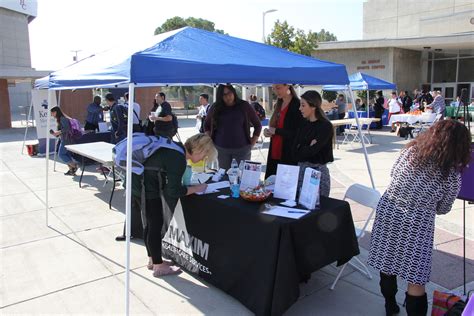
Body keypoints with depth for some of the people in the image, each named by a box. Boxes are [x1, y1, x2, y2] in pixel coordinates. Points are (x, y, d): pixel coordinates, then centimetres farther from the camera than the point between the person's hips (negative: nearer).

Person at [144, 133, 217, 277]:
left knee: (151, 224, 18)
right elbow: (174, 191, -20)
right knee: (156, 225, 1)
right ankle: (158, 266, 14)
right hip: (147, 189, -10)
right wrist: (196, 188, -10)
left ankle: (153, 260, 33)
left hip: (141, 183, 10)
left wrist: (192, 186, 7)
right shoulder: (179, 159, -22)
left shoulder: (177, 149, 6)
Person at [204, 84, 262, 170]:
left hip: (242, 149, -2)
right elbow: (206, 125, 18)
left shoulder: (244, 106, 0)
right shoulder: (216, 108, 4)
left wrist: (252, 144, -1)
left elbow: (258, 125, 5)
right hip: (221, 149, 2)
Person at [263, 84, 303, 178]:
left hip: (289, 155, -7)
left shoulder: (297, 105, -11)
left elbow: (298, 133, -16)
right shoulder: (278, 105, 14)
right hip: (274, 153, 7)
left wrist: (276, 131, -15)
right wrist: (268, 131, 2)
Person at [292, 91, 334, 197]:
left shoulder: (325, 126, -10)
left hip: (318, 171, -6)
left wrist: (301, 149, -3)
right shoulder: (304, 125, 9)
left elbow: (311, 151, -18)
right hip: (300, 169, 6)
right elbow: (294, 151, 3)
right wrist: (308, 147, -9)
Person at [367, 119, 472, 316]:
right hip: (415, 224, -4)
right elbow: (442, 209, 2)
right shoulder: (452, 176, -10)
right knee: (415, 278, 7)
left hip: (387, 211, 5)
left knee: (387, 263, 20)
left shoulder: (411, 150, -3)